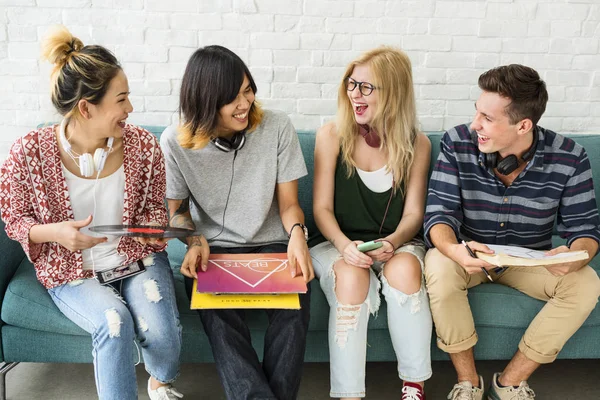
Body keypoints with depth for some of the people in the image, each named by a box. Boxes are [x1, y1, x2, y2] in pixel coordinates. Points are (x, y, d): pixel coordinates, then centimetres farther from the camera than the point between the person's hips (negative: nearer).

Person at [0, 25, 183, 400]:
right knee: (114, 323, -30)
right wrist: (54, 232, -24)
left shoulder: (143, 144, -11)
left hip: (137, 258, 2)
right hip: (73, 272, -1)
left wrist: (152, 226, -18)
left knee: (161, 330, -21)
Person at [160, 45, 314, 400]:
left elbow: (289, 204, 1)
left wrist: (296, 233, -22)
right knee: (217, 312, -33)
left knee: (296, 300, -31)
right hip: (213, 249, 0)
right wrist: (194, 239, -16)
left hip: (271, 244, 1)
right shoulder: (176, 142, -6)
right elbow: (176, 210, 6)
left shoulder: (276, 127, -5)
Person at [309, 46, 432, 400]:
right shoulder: (332, 136, -2)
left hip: (398, 244, 1)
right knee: (351, 278, -34)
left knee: (404, 269, -33)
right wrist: (344, 245, -22)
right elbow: (322, 207, -3)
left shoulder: (416, 144, 1)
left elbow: (413, 212, 1)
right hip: (341, 243, 0)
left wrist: (393, 241, -20)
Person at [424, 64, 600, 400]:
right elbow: (440, 213, -20)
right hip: (470, 256, -1)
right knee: (437, 266, -33)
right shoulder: (457, 143, -18)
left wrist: (573, 255, -36)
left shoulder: (569, 158, -16)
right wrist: (453, 249, -44)